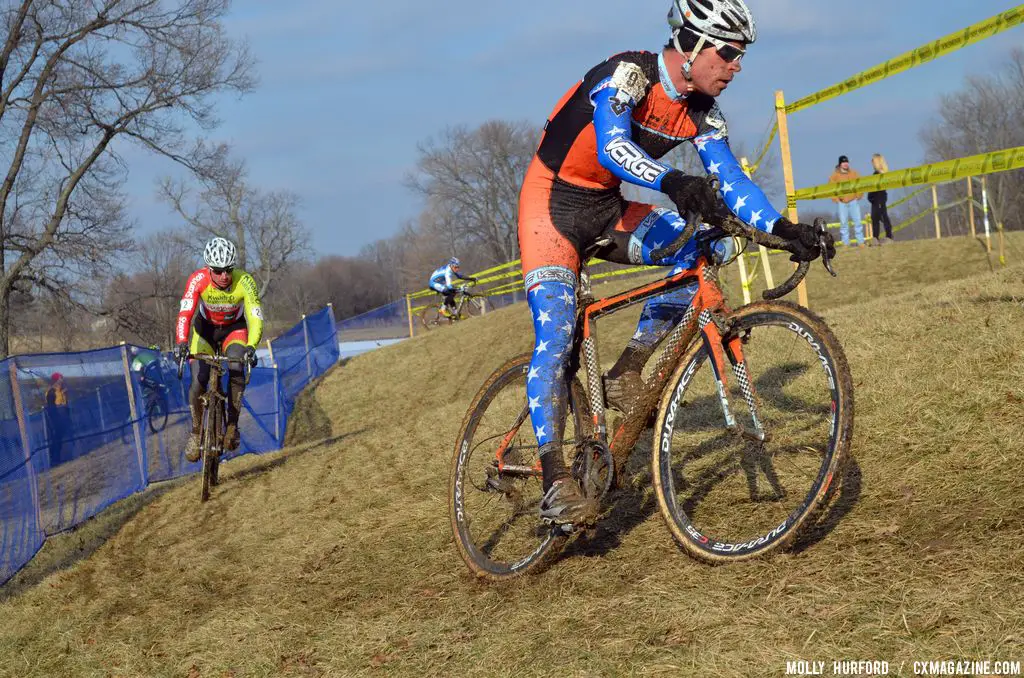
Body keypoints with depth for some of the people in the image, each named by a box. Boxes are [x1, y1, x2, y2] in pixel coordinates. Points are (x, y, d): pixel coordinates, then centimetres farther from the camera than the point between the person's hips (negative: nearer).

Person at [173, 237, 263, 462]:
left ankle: (232, 425, -12)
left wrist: (251, 346, -53)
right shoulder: (198, 280, -29)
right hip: (206, 328, 0)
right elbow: (185, 314, -38)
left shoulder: (244, 281, -30)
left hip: (234, 329, 0)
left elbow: (256, 318, -36)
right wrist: (181, 343, -55)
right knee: (198, 381, -16)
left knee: (236, 369, -28)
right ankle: (196, 431, 6)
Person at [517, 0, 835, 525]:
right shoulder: (628, 73, -23)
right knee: (555, 339, -20)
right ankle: (554, 481, -21)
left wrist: (784, 230, -24)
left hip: (606, 211, 7)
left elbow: (730, 179, -9)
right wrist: (672, 182, -56)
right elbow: (612, 147, -40)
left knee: (710, 241, -14)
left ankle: (627, 371, -8)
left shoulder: (702, 112, -3)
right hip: (553, 204, -7)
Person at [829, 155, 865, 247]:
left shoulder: (854, 173, 5)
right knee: (843, 222, 0)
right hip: (841, 202, -2)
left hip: (853, 201, 2)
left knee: (857, 221, 1)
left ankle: (861, 242, 7)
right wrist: (836, 199, -8)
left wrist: (858, 195, 0)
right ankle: (846, 243, 6)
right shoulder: (835, 175, -2)